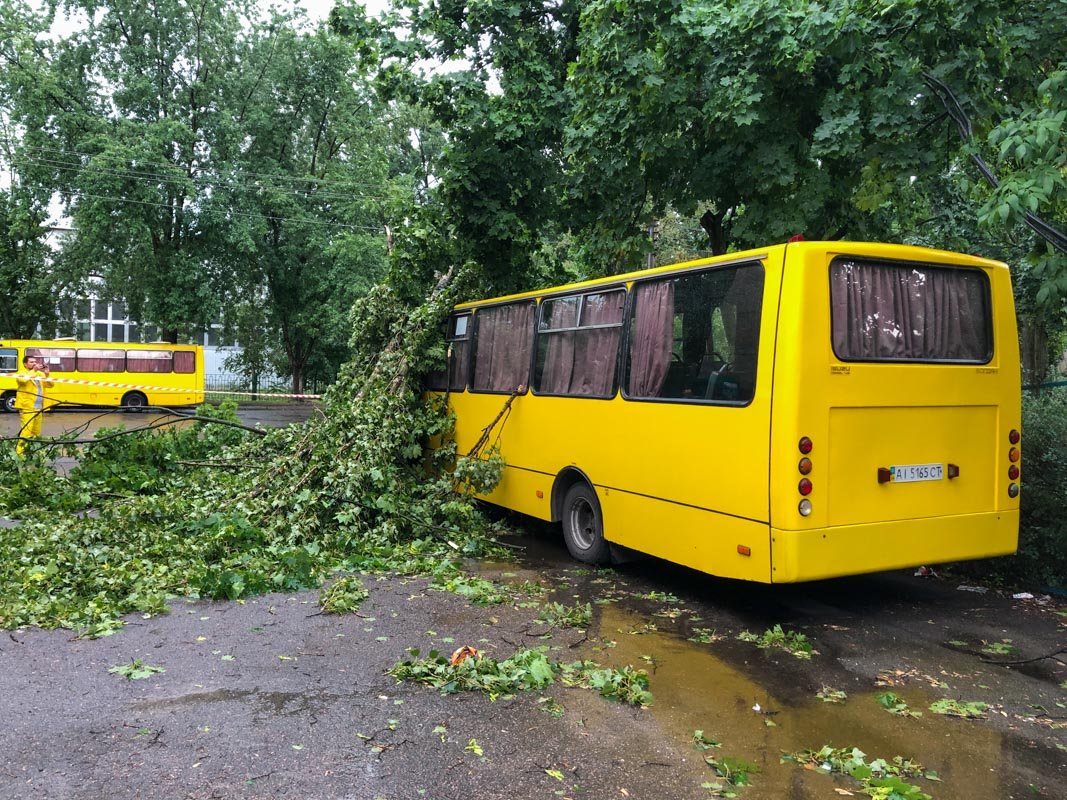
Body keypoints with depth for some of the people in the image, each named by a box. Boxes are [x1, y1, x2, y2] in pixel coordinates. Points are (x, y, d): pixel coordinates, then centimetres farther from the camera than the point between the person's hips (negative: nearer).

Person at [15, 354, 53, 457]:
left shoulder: (40, 374, 15)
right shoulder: (21, 374, -3)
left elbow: (50, 385, 11)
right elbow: (24, 379, -26)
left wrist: (47, 374, -4)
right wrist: (34, 370, -24)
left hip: (38, 408, 7)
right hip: (27, 408, -7)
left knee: (36, 433, 12)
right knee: (26, 432, -13)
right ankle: (20, 452, -10)